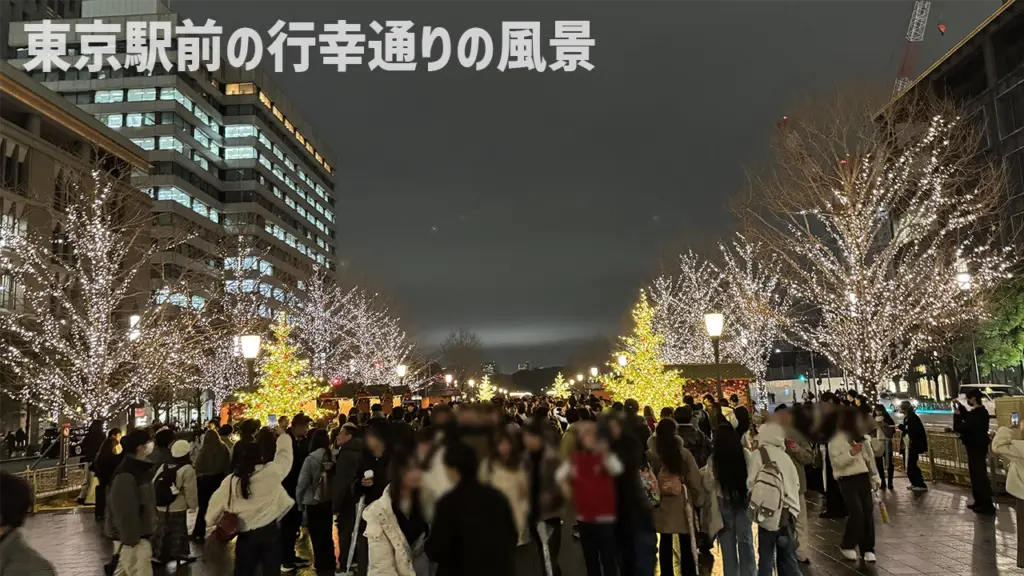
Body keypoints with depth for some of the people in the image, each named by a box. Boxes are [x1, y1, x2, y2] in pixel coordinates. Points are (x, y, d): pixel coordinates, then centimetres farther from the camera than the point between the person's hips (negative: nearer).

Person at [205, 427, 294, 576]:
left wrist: (210, 524, 23)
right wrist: (282, 435, 23)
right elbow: (285, 454, 6)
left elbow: (216, 503, 6)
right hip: (270, 531, -1)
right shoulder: (272, 471, -12)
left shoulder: (231, 481, -5)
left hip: (246, 535, 1)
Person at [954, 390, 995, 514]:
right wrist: (960, 407, 15)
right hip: (977, 447, 10)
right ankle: (980, 502, 29)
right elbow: (968, 417, 25)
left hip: (976, 449, -10)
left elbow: (961, 428, -26)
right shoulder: (980, 411, 6)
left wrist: (956, 415, -14)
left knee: (980, 477, -2)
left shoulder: (977, 414, -26)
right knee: (977, 476, 19)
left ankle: (987, 506, 5)